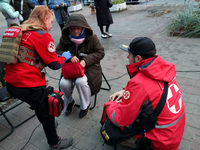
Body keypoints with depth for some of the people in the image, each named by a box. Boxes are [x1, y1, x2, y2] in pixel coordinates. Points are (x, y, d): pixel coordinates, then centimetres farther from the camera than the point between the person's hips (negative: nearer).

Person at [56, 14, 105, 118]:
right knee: (63, 83, -22)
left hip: (89, 67, -3)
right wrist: (69, 56, -17)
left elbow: (100, 52, -6)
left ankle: (85, 105, 0)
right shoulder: (65, 38, -3)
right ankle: (69, 102, 13)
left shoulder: (91, 37, -9)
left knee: (80, 81, -31)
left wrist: (86, 60, -20)